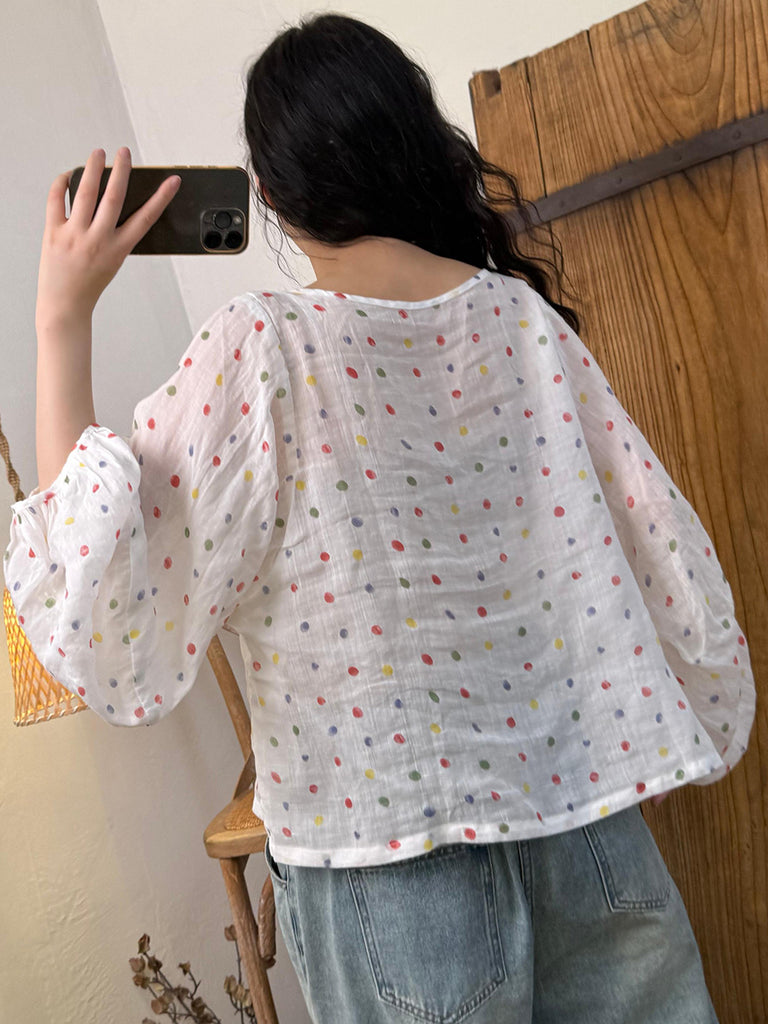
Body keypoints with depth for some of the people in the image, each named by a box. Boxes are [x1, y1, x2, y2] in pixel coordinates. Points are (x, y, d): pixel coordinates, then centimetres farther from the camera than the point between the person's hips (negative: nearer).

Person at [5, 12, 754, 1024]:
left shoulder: (263, 346, -16)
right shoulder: (525, 315, -4)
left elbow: (94, 604, -15)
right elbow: (662, 549, 1)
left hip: (386, 839, -3)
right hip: (580, 795, 4)